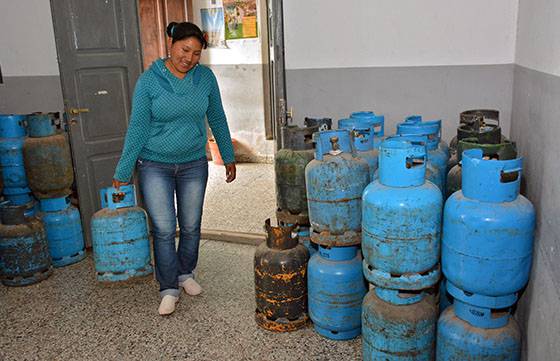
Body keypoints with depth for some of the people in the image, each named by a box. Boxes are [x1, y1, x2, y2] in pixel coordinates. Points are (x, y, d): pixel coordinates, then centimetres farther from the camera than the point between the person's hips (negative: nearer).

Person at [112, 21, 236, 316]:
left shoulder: (205, 77, -4)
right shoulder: (149, 81, -12)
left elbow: (217, 119, 7)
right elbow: (138, 128, -9)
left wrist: (228, 157, 10)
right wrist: (122, 173, -8)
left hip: (193, 164, 3)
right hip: (155, 166, -2)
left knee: (191, 227, 12)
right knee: (164, 230, -1)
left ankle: (185, 274, 35)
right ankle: (169, 289, 15)